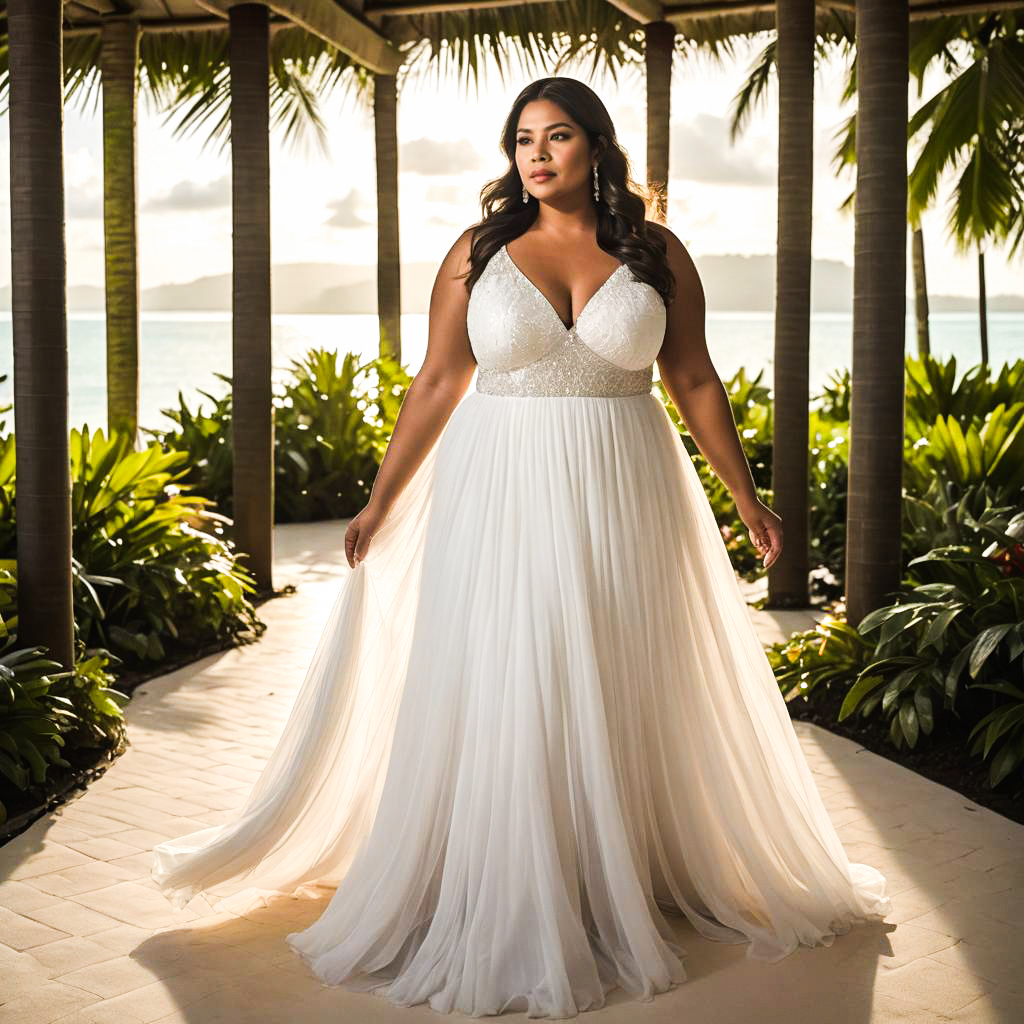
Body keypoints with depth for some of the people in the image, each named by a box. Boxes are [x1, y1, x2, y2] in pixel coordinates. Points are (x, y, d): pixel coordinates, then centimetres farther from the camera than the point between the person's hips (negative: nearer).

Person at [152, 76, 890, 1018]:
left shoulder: (657, 255, 3)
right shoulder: (479, 252, 2)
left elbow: (696, 384, 7)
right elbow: (437, 386, 4)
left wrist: (747, 499, 8)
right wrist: (379, 505, 4)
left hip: (624, 506, 1)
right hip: (503, 501, 0)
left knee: (622, 698, 9)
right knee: (498, 700, 2)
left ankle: (625, 895, 26)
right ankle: (501, 912, 15)